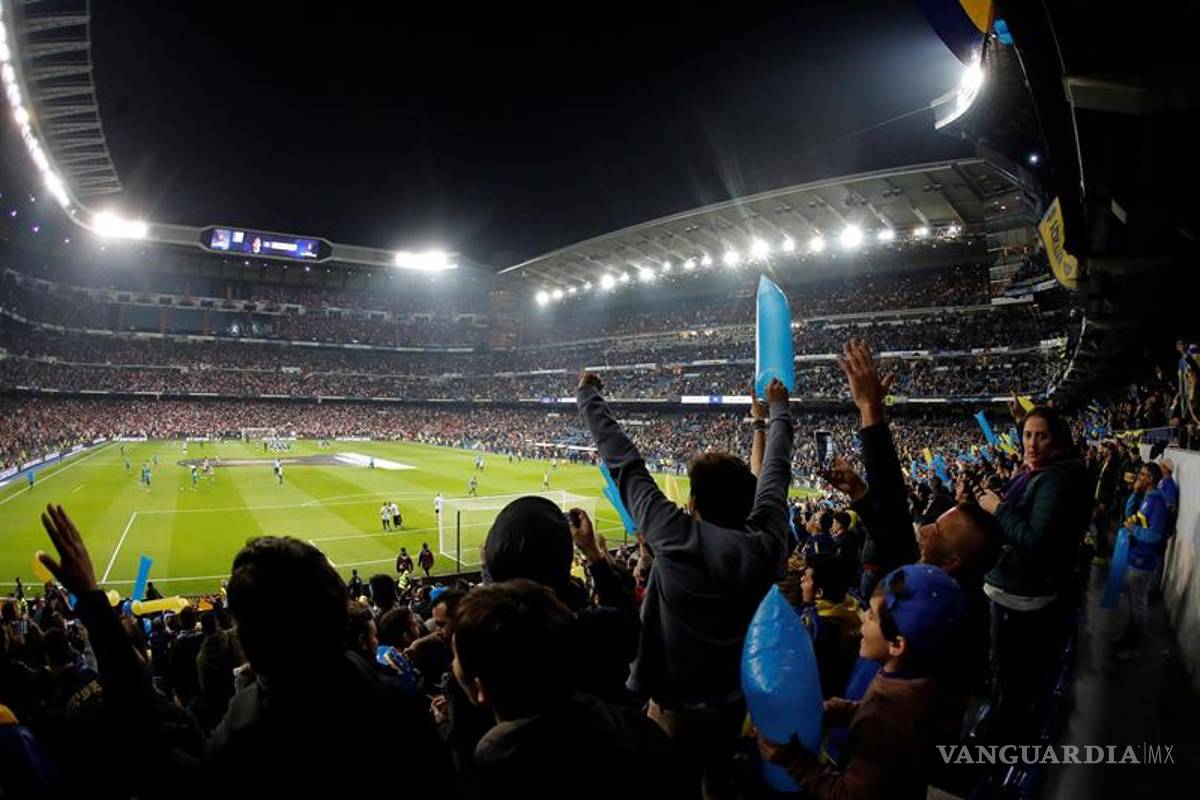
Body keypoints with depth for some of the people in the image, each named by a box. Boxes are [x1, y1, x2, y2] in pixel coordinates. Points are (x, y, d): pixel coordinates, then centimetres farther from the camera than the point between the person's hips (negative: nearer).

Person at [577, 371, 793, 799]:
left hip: (675, 705, -4)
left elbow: (624, 462, -15)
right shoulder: (765, 545, -12)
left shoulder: (675, 538, -23)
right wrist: (778, 410, 20)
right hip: (732, 702, 4)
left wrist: (588, 396, -3)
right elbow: (775, 473, 4)